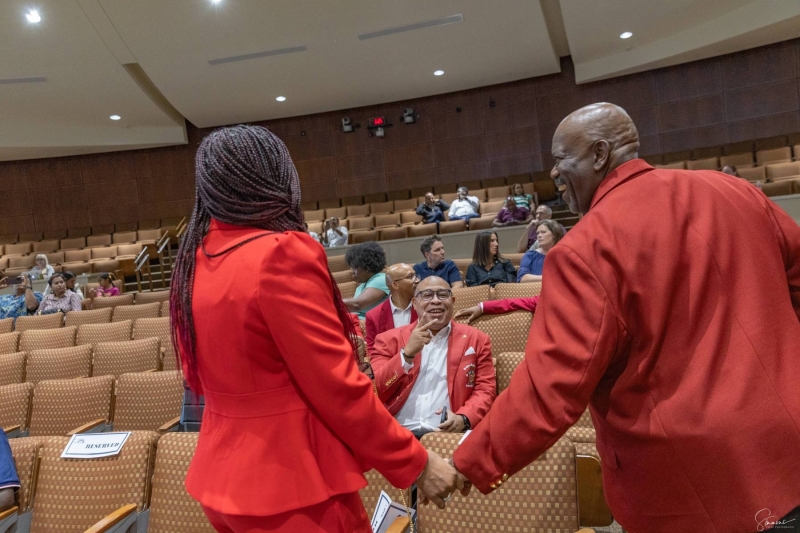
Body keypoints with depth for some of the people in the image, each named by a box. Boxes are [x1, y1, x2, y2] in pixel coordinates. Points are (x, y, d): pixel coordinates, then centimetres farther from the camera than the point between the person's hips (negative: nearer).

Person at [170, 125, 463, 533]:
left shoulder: (193, 263, 1)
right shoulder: (282, 253, -22)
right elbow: (336, 387, -21)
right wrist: (415, 463, -11)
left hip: (222, 475, 8)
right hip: (292, 483, -7)